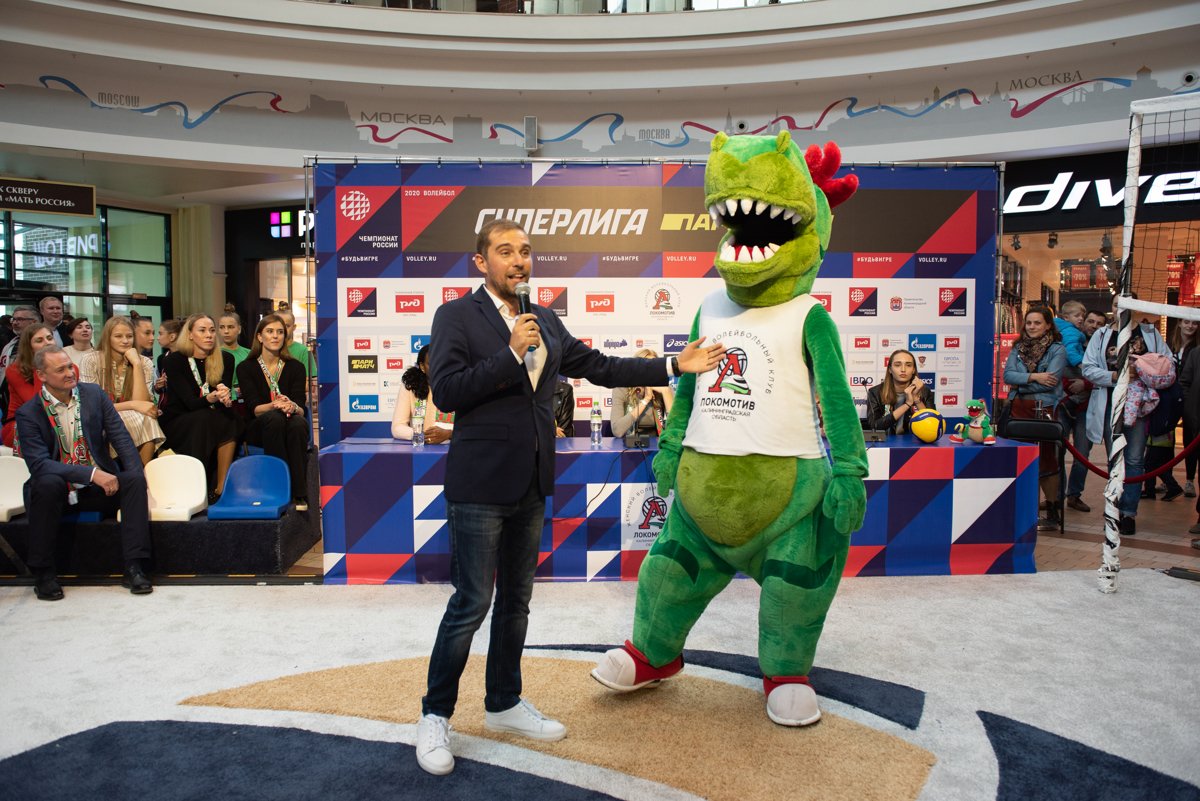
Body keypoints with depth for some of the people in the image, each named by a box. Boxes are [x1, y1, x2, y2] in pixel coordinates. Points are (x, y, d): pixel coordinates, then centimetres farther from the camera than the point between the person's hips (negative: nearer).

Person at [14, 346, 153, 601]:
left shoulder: (94, 394, 2)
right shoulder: (28, 413, -6)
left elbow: (121, 439, 0)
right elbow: (39, 464, -18)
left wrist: (136, 479, -17)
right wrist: (92, 473, -30)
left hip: (100, 485, 2)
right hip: (57, 489, -2)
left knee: (134, 480, -26)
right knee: (48, 483, -35)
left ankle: (134, 567, -23)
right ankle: (43, 573, -20)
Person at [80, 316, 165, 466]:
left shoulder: (144, 362, 1)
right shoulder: (91, 360, -5)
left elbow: (141, 402, -13)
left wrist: (136, 364, -16)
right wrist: (131, 405, -19)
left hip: (135, 422, 2)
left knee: (147, 421, -32)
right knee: (138, 421, -31)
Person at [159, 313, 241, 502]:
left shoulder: (225, 359, 2)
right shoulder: (174, 360, -9)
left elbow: (227, 398, -5)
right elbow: (190, 402, -18)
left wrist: (224, 398, -31)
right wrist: (212, 398, -40)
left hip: (210, 421, 3)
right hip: (176, 423, -3)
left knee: (230, 419, -28)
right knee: (204, 419, -33)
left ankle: (221, 488, -27)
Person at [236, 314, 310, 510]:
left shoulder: (295, 367, 5)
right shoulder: (245, 368, 3)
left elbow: (301, 408, -6)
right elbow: (254, 408, -9)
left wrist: (292, 407, -31)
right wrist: (274, 405, -31)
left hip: (293, 426, 1)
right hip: (258, 429, -1)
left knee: (298, 422, -36)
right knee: (274, 418, -36)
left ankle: (300, 494, -38)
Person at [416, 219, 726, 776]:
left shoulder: (545, 322, 13)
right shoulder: (457, 316, -5)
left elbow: (600, 367, 12)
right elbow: (446, 391, -15)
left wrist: (674, 366, 8)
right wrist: (512, 352, -18)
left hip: (531, 484, 6)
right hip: (480, 483, -6)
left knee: (515, 600, 16)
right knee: (472, 603, -2)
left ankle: (504, 704, 32)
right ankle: (435, 716, 17)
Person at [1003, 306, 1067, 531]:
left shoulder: (1057, 350, -2)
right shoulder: (1019, 348, 11)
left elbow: (1050, 381, -14)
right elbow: (1007, 375, -2)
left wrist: (1020, 382, -7)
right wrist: (1033, 377, -15)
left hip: (1044, 409, -4)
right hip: (1019, 410, 4)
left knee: (1046, 461, 2)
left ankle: (1053, 512, 13)